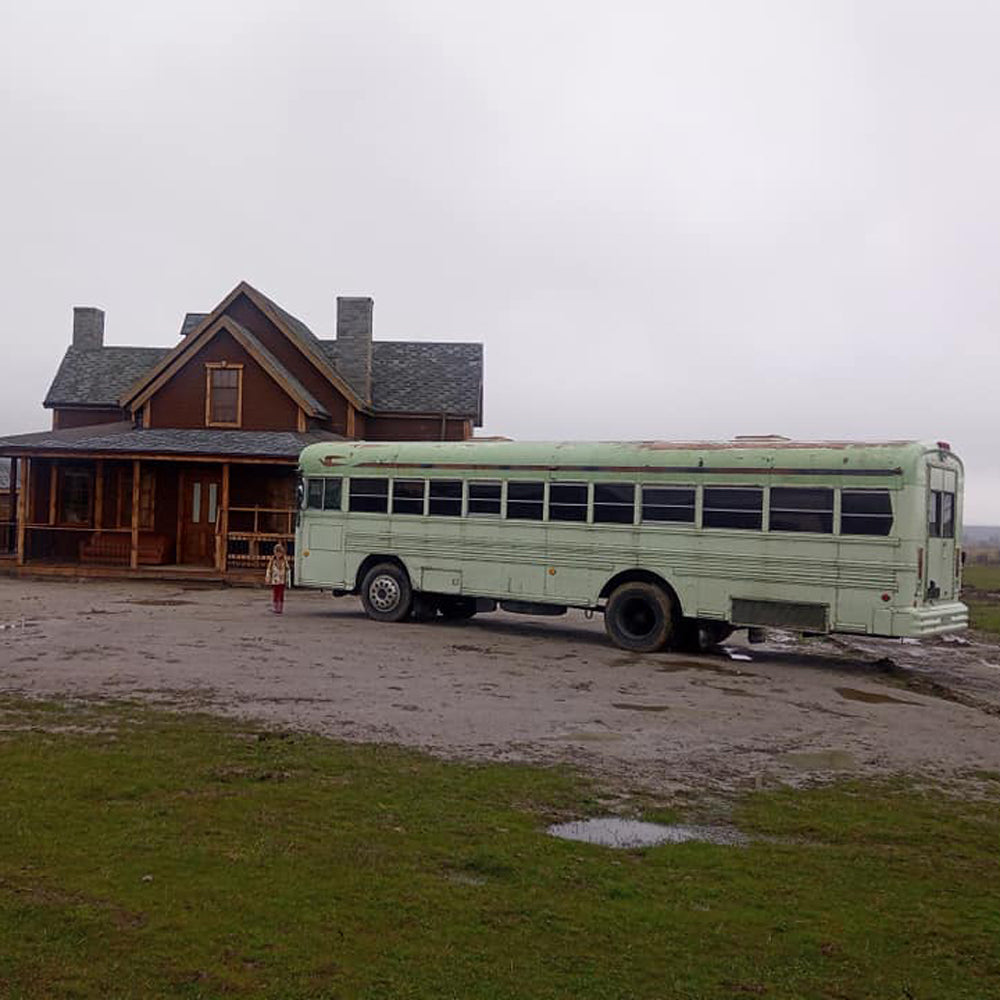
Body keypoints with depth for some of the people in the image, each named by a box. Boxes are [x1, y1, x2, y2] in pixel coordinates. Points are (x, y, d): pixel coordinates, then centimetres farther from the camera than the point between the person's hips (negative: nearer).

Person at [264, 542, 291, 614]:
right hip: (274, 580, 0)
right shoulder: (272, 560, 1)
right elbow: (269, 569, 6)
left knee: (281, 595, 1)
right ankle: (275, 609, 13)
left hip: (282, 581, 0)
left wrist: (287, 580, 4)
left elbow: (288, 570, 5)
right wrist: (267, 578, 2)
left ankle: (280, 609, 8)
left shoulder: (285, 560, 0)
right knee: (275, 594, 2)